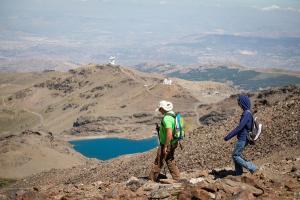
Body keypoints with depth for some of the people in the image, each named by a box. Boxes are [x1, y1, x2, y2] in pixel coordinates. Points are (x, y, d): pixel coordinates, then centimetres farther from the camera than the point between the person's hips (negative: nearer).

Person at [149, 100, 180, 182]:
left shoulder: (166, 118, -24)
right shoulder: (173, 116, 7)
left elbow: (169, 134, -29)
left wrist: (165, 147, -23)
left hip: (167, 144, -9)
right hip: (173, 143, 9)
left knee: (158, 163, 2)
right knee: (170, 161, 18)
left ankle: (151, 180, 12)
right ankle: (177, 178, 19)